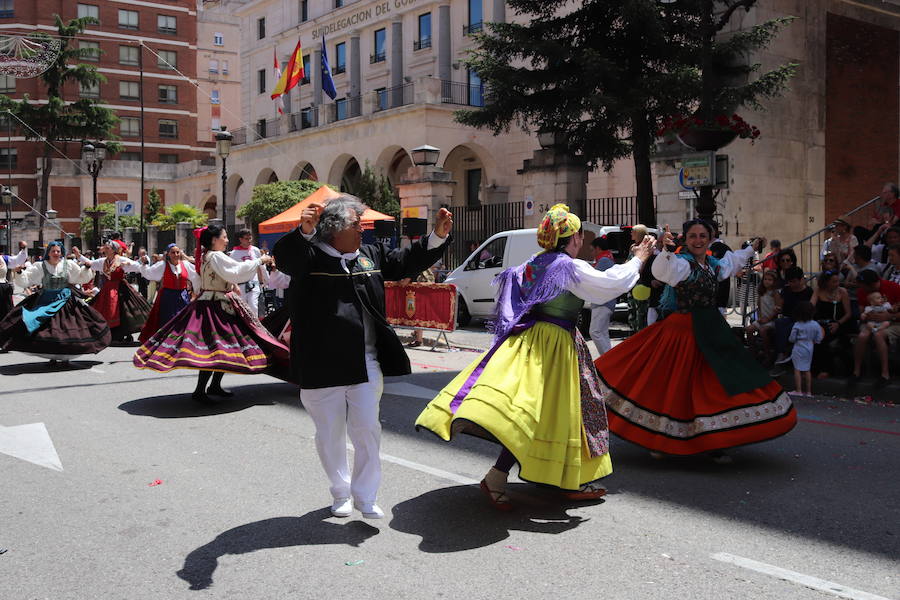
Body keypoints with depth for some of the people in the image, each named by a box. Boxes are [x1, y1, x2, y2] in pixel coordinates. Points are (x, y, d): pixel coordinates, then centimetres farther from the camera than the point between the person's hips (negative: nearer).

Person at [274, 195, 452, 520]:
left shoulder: (372, 255, 9)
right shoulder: (309, 256, -7)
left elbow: (408, 260, 13)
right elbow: (283, 257, -25)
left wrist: (438, 237, -1)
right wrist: (304, 232, -44)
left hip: (366, 364, 3)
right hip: (322, 367, -3)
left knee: (367, 429, 3)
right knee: (330, 435, 11)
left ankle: (366, 497, 16)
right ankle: (341, 494, 29)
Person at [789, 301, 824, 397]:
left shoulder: (797, 325, -12)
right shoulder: (816, 325, -2)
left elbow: (792, 339, -9)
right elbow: (818, 339, 1)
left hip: (798, 349, -4)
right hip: (809, 349, 5)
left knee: (797, 369, -1)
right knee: (807, 370, 13)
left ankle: (799, 391, -4)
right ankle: (809, 391, 16)